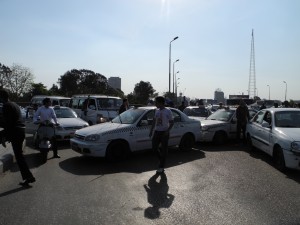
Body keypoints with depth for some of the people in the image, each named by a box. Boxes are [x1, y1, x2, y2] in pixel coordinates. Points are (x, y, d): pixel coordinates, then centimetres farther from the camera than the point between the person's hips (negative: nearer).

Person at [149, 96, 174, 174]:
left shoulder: (168, 111, -9)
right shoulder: (156, 111, 7)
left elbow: (172, 122, -5)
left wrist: (168, 130, -19)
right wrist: (151, 131, 13)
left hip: (164, 133, -5)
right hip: (157, 132, 6)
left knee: (164, 150, 2)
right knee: (154, 147, 4)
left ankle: (161, 167, 11)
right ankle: (162, 158, 31)